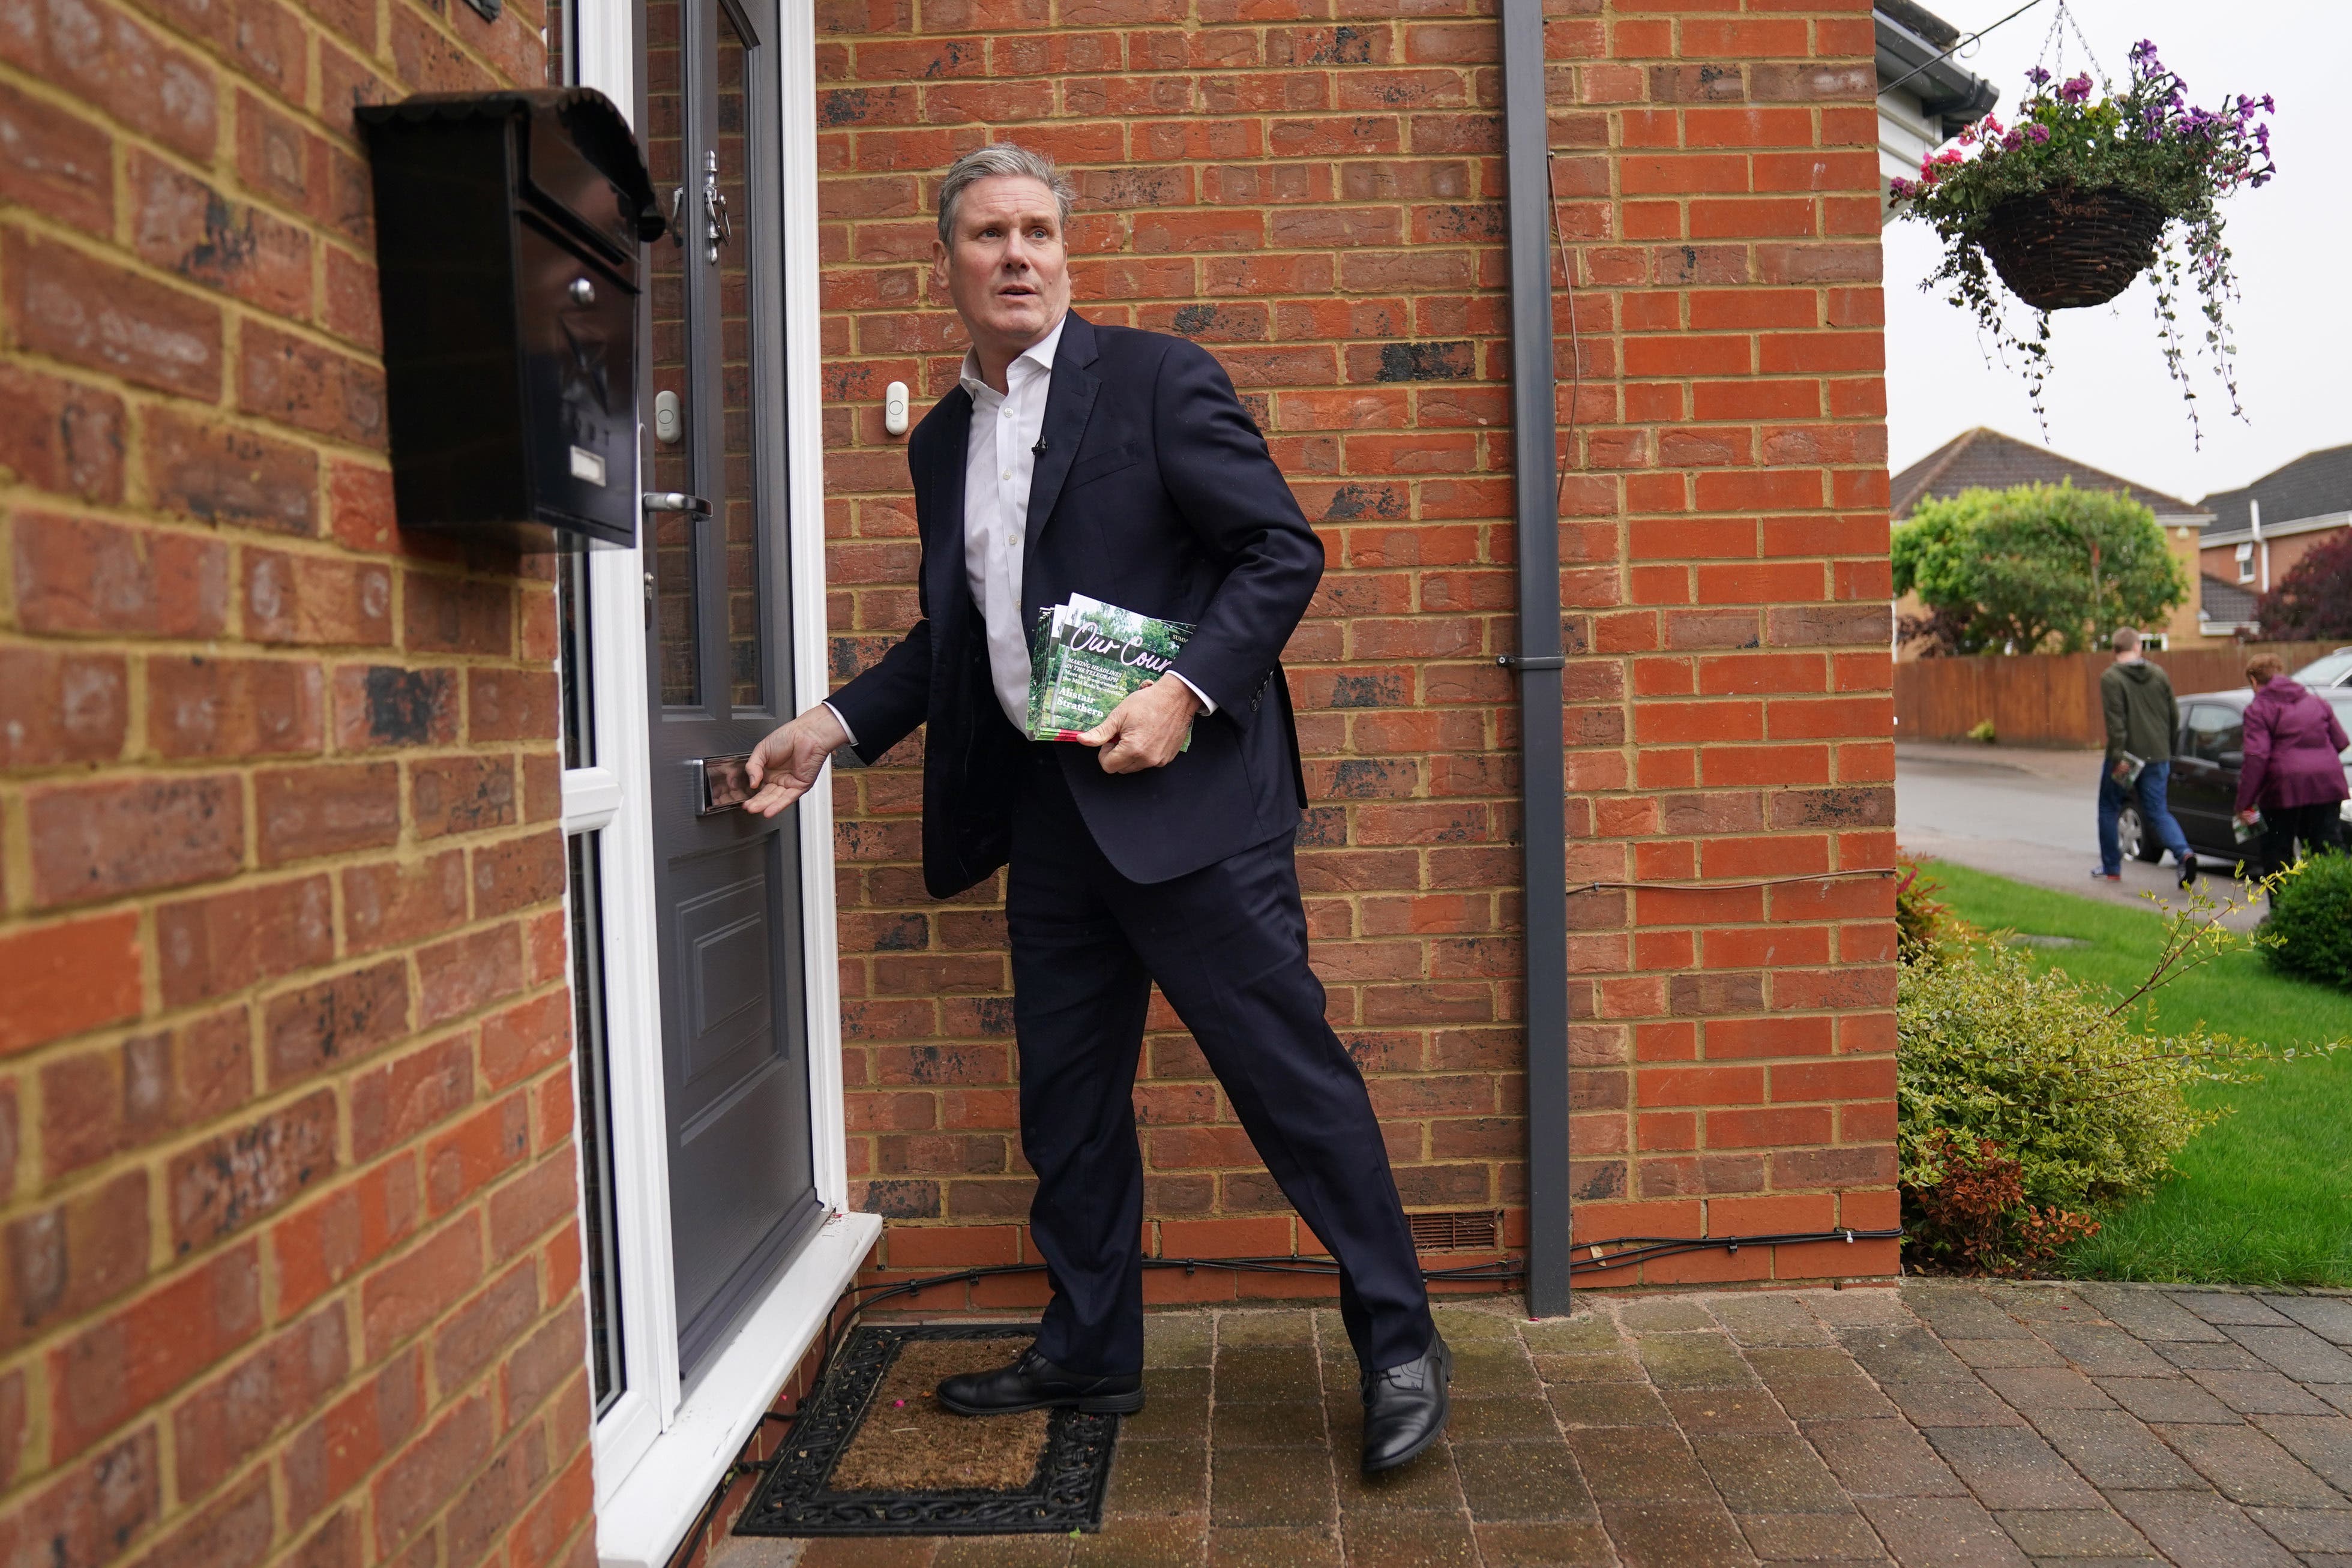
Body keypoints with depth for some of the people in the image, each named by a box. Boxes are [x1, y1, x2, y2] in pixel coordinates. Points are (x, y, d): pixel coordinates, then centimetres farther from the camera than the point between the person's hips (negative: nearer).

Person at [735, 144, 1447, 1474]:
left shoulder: (1158, 378, -2)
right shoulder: (941, 442, 16)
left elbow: (1284, 550, -8)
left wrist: (1187, 692, -19)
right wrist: (836, 726, 10)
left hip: (1186, 795, -6)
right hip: (1048, 812, 7)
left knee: (1289, 1068, -2)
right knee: (1066, 1095, 13)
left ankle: (1401, 1346, 13)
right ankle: (1090, 1351, 30)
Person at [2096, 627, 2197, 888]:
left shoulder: (2110, 678, -9)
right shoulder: (2159, 674, 8)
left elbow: (2115, 720, -19)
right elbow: (2174, 716, 11)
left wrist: (2118, 756, -20)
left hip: (2126, 758, -4)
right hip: (2157, 757, 5)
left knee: (2109, 809, 13)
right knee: (2158, 812, 8)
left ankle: (2111, 868, 17)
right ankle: (2184, 854, -16)